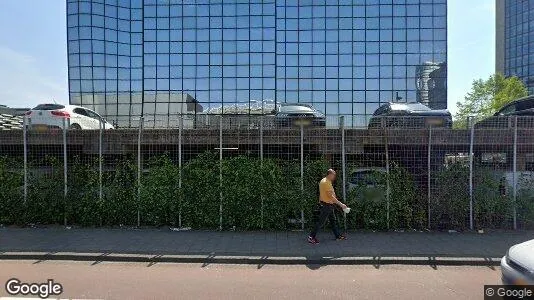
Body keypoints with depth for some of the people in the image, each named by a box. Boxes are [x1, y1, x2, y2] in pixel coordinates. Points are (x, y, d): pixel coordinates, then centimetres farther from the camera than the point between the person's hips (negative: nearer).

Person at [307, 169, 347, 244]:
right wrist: (340, 204, -22)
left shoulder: (324, 181, 11)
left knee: (333, 220, 17)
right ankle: (311, 237, 0)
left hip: (329, 205, 11)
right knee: (320, 222, -5)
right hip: (326, 205, -11)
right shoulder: (326, 182, -21)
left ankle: (338, 235, 27)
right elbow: (331, 196, -24)